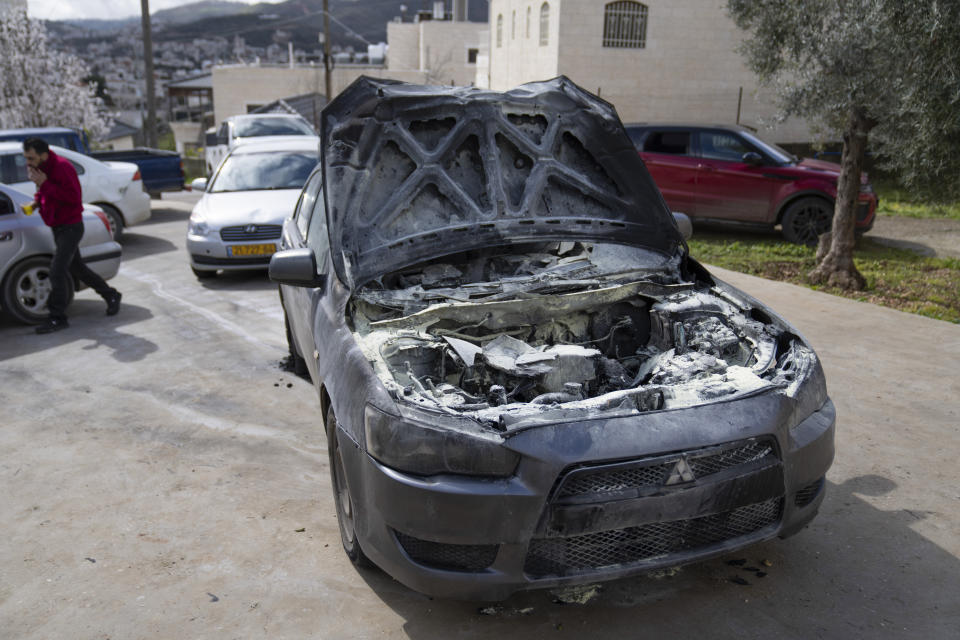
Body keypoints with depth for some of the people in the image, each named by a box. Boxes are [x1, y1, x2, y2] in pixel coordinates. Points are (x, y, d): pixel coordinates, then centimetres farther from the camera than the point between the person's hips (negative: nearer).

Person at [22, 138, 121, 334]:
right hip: (58, 227, 10)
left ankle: (57, 318, -7)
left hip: (70, 227, -10)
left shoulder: (62, 167, -20)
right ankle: (110, 295, 34)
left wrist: (45, 184, -26)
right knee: (76, 268, 18)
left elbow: (73, 197, -25)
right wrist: (37, 200, 3)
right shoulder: (39, 168, 7)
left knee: (57, 271, -14)